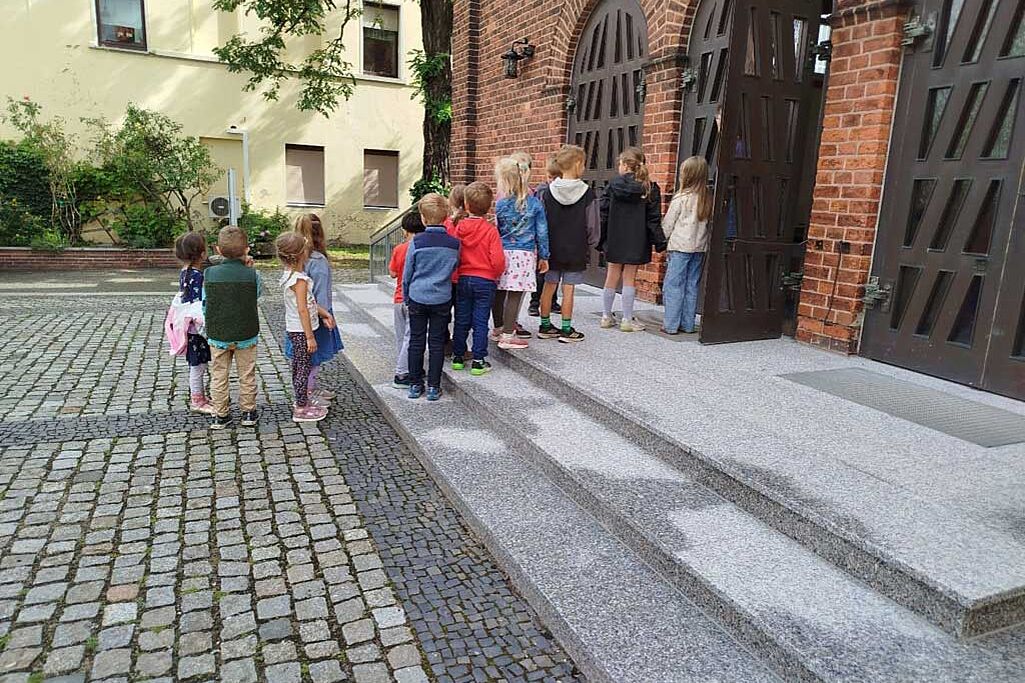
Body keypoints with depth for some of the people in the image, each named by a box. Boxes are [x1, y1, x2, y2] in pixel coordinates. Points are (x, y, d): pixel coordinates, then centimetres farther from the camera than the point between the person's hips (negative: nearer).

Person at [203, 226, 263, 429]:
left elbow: (205, 305, -2)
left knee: (219, 376, 13)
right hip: (246, 335, -1)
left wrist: (212, 325, 14)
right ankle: (248, 412, 24)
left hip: (217, 335, 1)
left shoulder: (209, 274, -8)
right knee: (247, 375, 14)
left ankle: (221, 415, 21)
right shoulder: (252, 274, -14)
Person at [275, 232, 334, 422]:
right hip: (302, 330, -10)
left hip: (294, 329, 10)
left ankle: (302, 401, 32)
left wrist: (325, 314, 9)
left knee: (298, 366, 18)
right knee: (304, 367, -1)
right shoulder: (300, 279, -22)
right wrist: (310, 337, -21)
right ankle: (301, 409, 7)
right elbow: (302, 309, -24)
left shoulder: (288, 275, 7)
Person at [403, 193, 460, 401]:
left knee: (416, 341, 10)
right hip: (442, 299, 1)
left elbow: (407, 273, -2)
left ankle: (415, 384, 17)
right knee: (437, 343, 7)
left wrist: (405, 296, 11)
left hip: (417, 298, -1)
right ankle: (433, 387, 10)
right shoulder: (454, 243, -5)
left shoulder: (416, 241, -10)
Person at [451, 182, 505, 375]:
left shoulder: (459, 227, -4)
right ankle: (478, 361, 5)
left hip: (463, 279, 3)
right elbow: (498, 260, -14)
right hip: (485, 281, -2)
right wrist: (496, 275, 5)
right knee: (480, 322, 3)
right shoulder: (491, 230, -11)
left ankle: (458, 357, 21)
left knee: (461, 321, 12)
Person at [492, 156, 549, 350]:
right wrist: (543, 256, 10)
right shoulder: (534, 203, 0)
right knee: (515, 294, -1)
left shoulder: (499, 205, -2)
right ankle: (508, 335, 1)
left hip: (503, 252, 2)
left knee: (499, 292, 15)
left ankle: (498, 328, 30)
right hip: (525, 254, -1)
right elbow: (542, 232, 2)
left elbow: (494, 231, 2)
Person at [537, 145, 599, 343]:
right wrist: (590, 246, 9)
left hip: (552, 250, 3)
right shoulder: (587, 194, -9)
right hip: (576, 251, -3)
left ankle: (545, 326, 20)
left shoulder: (548, 192, -1)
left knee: (549, 287, 11)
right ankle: (566, 330, 9)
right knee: (568, 290, 1)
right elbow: (593, 225, -5)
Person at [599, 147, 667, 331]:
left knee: (611, 278, 12)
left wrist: (601, 240, 4)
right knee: (629, 279, 6)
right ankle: (627, 320, 10)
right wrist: (660, 242, -1)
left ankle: (606, 316, 20)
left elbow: (603, 214, -3)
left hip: (614, 240, 1)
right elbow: (654, 219, -5)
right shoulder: (650, 188, -4)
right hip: (636, 241, -1)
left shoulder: (612, 185, -3)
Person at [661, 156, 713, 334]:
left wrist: (663, 239, 12)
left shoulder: (681, 198, -10)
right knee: (691, 286, 11)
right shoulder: (707, 198, 3)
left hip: (680, 246, -5)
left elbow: (668, 224, -3)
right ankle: (688, 324, 16)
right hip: (700, 247, 6)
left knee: (673, 285, 0)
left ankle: (671, 325, -1)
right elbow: (707, 222, 6)